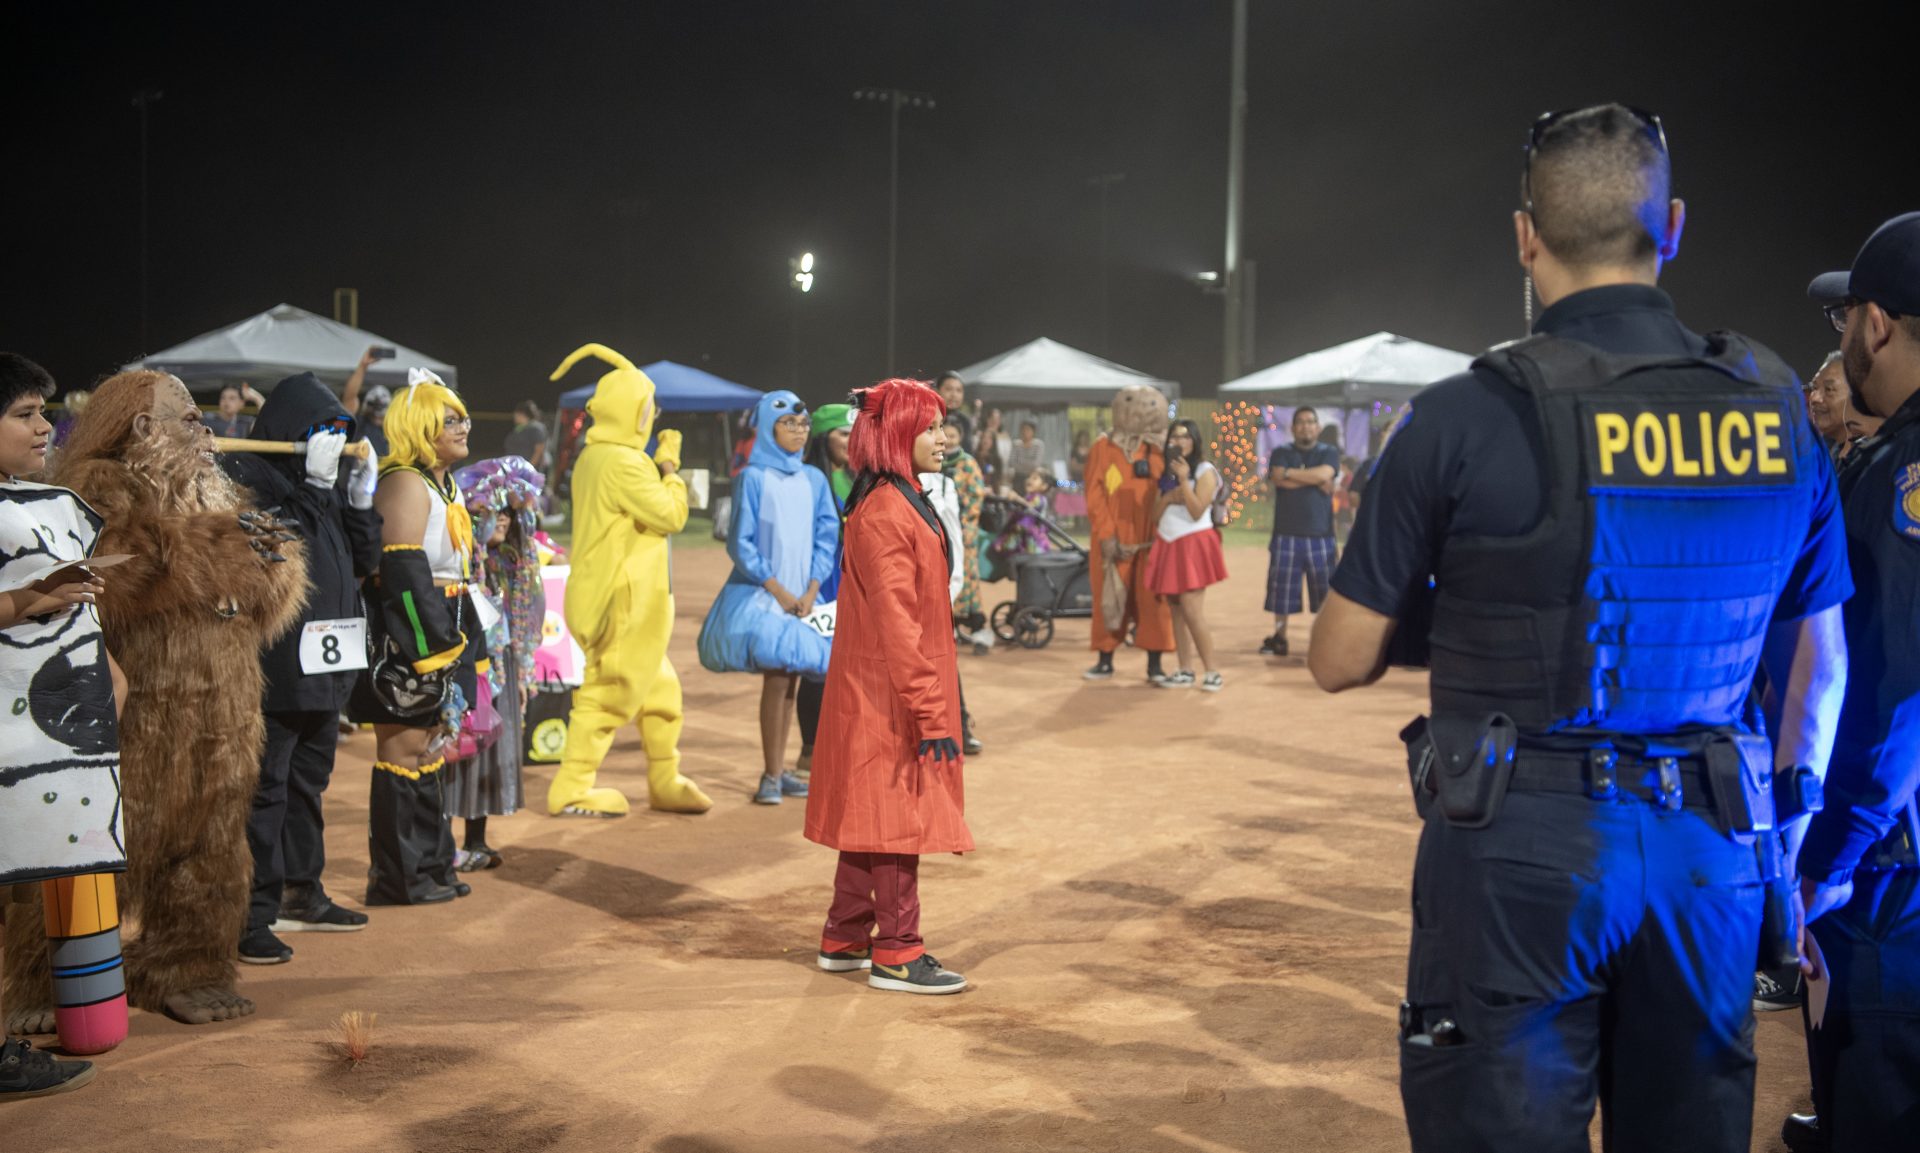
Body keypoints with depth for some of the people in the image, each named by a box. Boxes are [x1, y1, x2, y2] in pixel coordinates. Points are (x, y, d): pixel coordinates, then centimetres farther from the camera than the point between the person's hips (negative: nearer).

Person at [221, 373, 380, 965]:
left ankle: (300, 894, 29)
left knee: (308, 783, 17)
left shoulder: (325, 491, 16)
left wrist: (360, 497, 8)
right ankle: (254, 915, -1)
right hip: (273, 671, -9)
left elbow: (364, 562, 17)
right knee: (265, 790, -6)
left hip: (324, 669, 9)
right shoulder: (249, 483, -10)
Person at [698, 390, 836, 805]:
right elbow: (741, 544, -7)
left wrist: (811, 591, -3)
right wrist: (778, 590, -9)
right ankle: (771, 775, -4)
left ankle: (777, 771, 16)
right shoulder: (753, 477, -7)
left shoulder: (814, 480, 7)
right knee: (777, 677, -12)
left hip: (801, 596, 5)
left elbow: (826, 538, 8)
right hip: (761, 596, -5)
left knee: (790, 681, 7)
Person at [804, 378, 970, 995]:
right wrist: (929, 711, -23)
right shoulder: (884, 513, -19)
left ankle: (844, 940, 25)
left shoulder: (904, 504, 14)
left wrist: (932, 701, 21)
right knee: (898, 816, -3)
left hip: (881, 695, 10)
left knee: (874, 816, 15)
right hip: (889, 696, -10)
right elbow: (896, 623, -23)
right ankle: (896, 953, 6)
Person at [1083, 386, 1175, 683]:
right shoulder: (1103, 448, 2)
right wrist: (1106, 534, -10)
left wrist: (1163, 530, -6)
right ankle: (1105, 661, 14)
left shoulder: (1156, 449, 8)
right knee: (1109, 599, 4)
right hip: (1114, 540, -1)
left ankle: (1154, 664, 6)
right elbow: (1094, 495, -2)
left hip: (1150, 539, 1)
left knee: (1153, 601, 0)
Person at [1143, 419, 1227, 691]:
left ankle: (1211, 673, -10)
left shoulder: (1205, 471, -4)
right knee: (1177, 610, 5)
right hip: (1168, 546, 7)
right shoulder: (1167, 472, 15)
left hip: (1193, 545, -7)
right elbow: (1156, 513, 12)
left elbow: (1197, 511, -15)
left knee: (1192, 611, -14)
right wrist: (1167, 498, -7)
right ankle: (1185, 671, 9)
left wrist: (1183, 479, -18)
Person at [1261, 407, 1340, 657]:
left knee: (1326, 590, -1)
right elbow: (1278, 479, -10)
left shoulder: (1329, 453, 9)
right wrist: (1315, 481, -8)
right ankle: (1279, 638, 8)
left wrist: (1290, 472, -5)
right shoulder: (1281, 453, 10)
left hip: (1320, 534, 0)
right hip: (1286, 533, 0)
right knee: (1282, 589, 0)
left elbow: (1324, 474, -12)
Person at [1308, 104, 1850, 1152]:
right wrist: (1787, 838, 23)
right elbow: (1818, 665, 12)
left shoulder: (1469, 417, -12)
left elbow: (1340, 662, -5)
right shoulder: (1777, 412, 2)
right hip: (1710, 851, 5)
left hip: (1521, 848, -4)